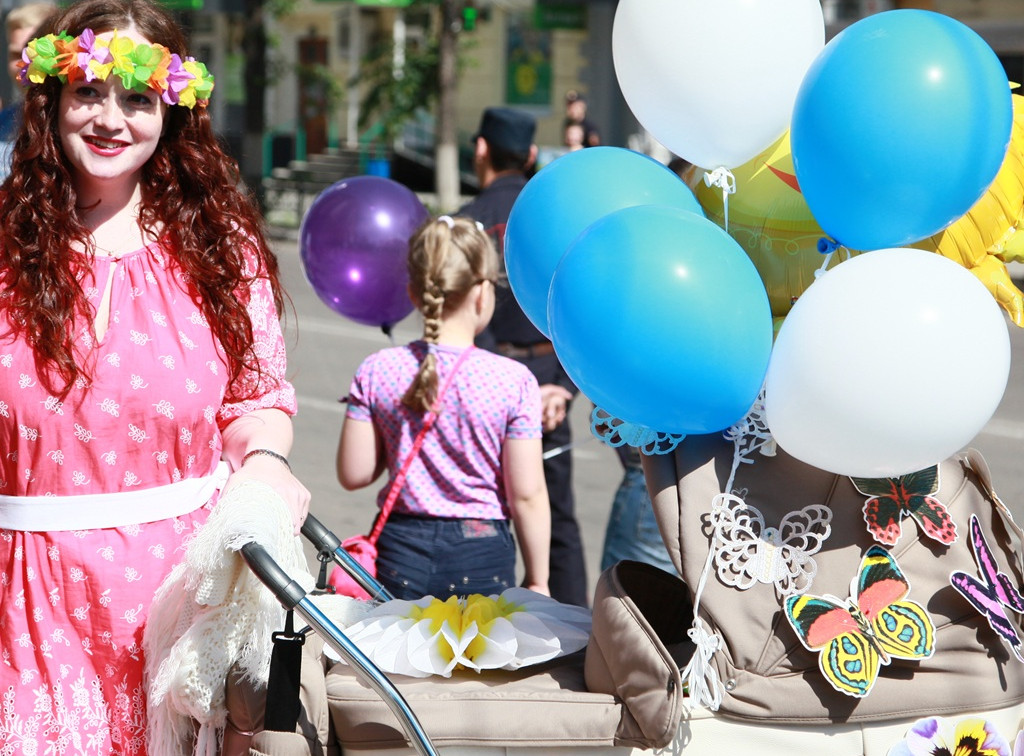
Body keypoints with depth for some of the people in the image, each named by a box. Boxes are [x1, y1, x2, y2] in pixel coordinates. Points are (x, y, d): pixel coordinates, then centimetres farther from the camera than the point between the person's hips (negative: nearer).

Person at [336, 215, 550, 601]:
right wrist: (537, 580, 3)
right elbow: (527, 496, -8)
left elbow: (353, 475, -1)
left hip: (401, 552, 2)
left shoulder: (377, 372, -4)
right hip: (482, 555, -2)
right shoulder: (513, 381, -10)